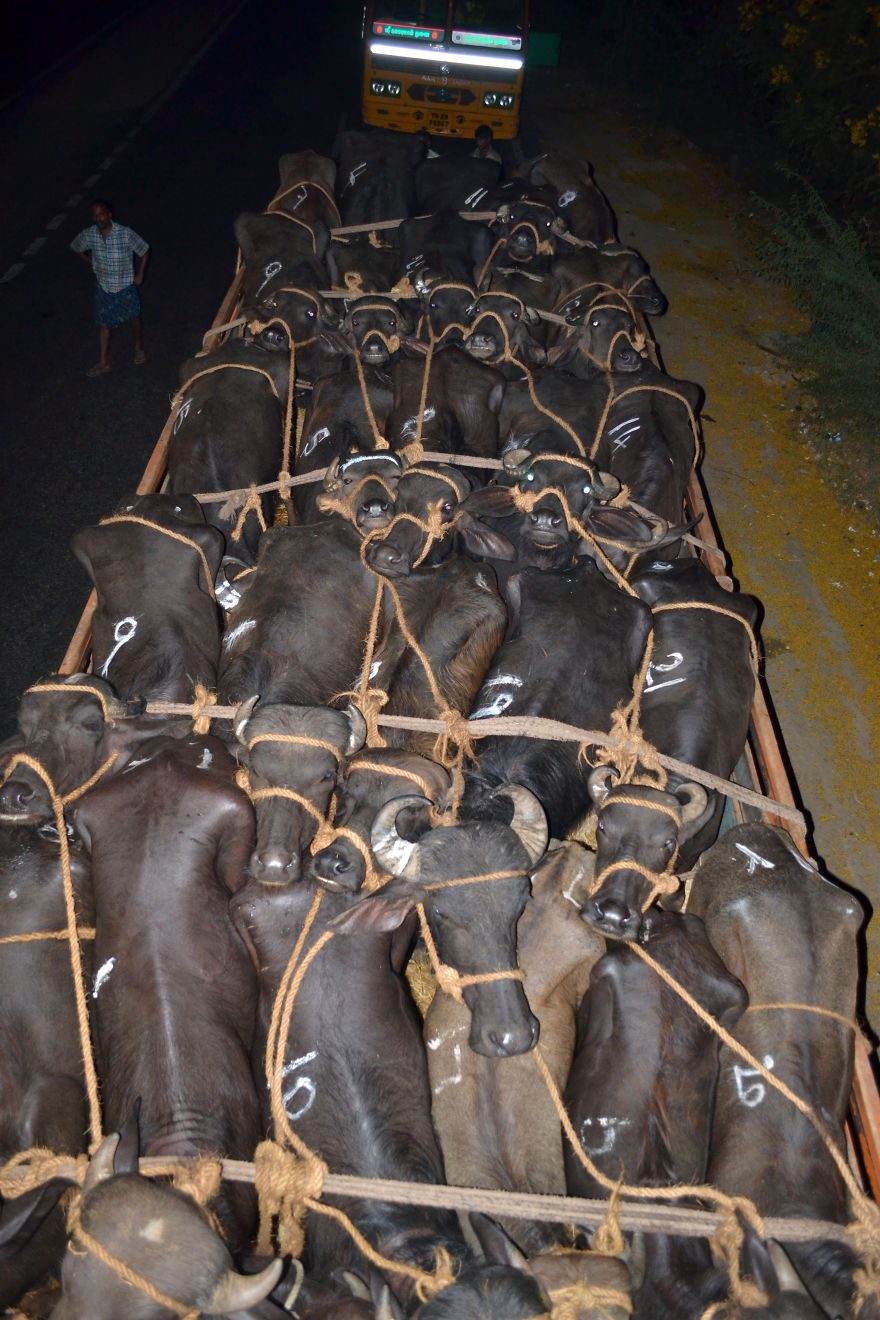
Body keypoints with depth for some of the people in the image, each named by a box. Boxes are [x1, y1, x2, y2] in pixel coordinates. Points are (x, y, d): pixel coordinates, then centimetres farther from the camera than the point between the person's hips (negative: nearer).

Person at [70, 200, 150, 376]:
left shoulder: (125, 234, -23)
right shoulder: (89, 234, -13)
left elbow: (144, 251, -9)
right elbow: (76, 248, 8)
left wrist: (140, 275, -7)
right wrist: (92, 264, 5)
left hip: (126, 286, -2)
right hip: (104, 287, 2)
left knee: (134, 318, 18)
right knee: (103, 324, 6)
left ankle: (139, 347, 46)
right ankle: (104, 363, 17)